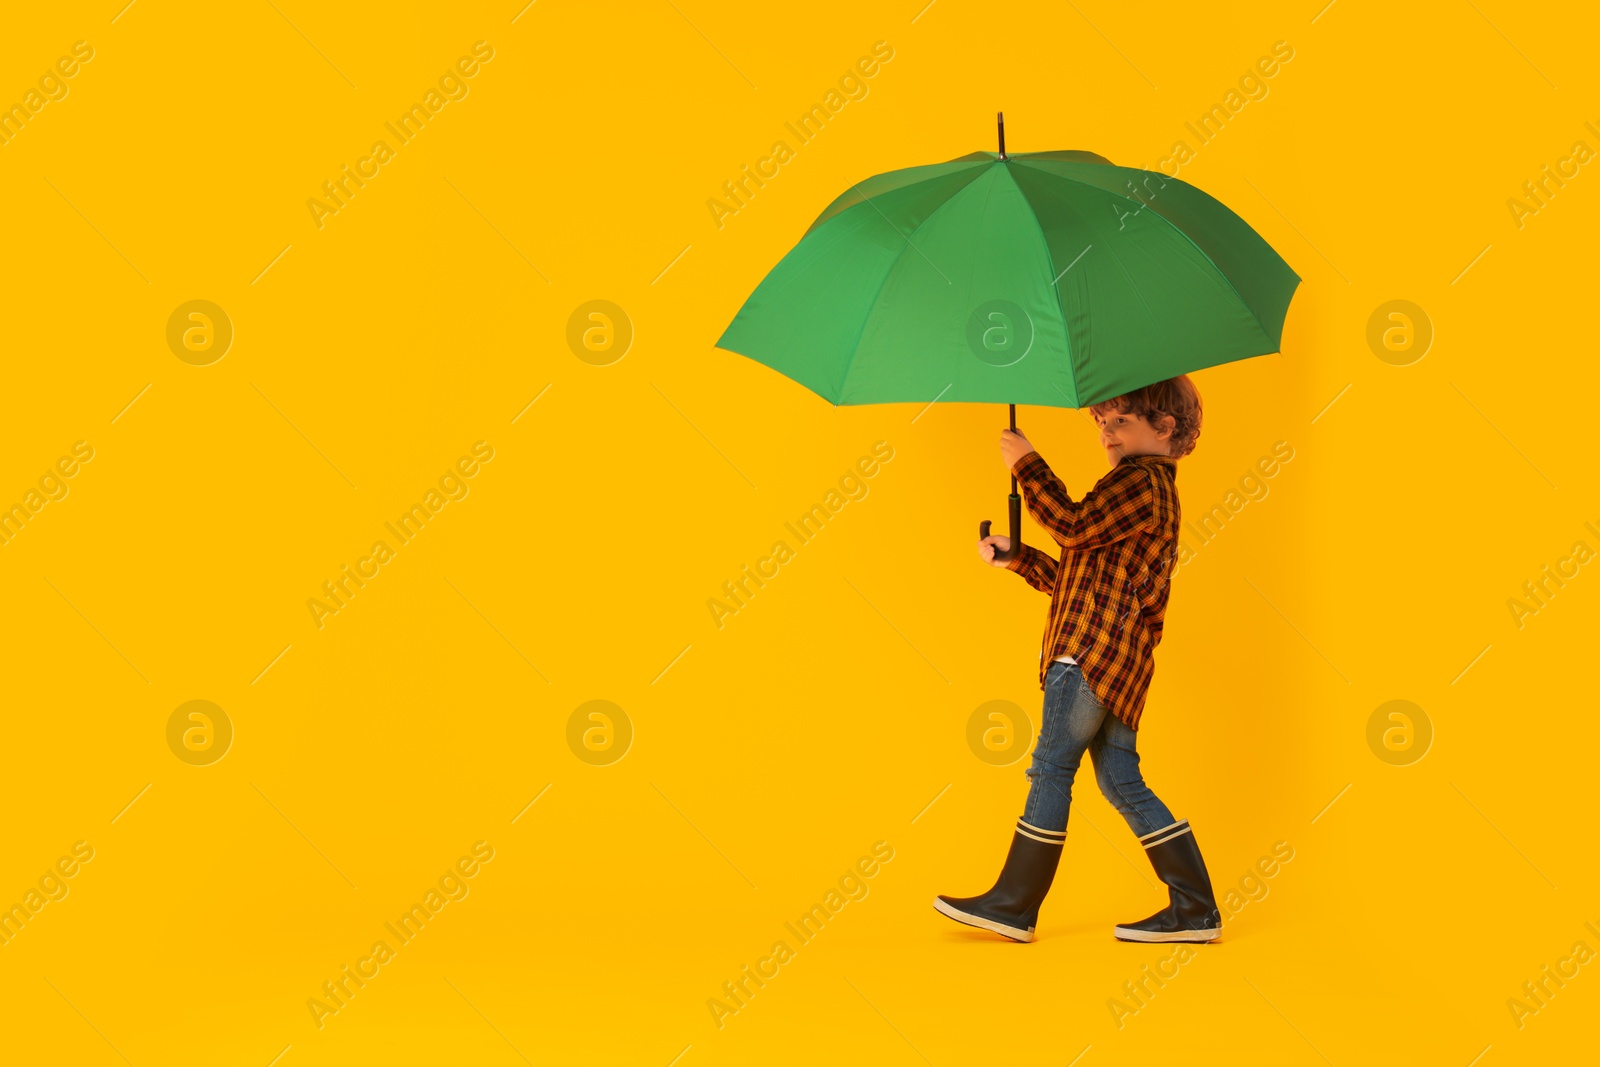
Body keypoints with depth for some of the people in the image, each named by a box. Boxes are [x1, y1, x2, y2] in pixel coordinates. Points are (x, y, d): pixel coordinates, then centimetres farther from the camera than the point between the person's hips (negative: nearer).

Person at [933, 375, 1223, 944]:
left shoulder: (1142, 480, -5)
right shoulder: (1148, 488, 27)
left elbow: (1073, 525, -18)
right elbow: (1073, 577, 28)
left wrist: (1027, 464, -10)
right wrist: (1015, 556, 19)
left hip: (1096, 649, -10)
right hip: (1117, 662, 10)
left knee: (1051, 767, -6)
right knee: (1122, 782, 8)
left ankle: (1013, 905, -1)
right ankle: (1196, 910, 7)